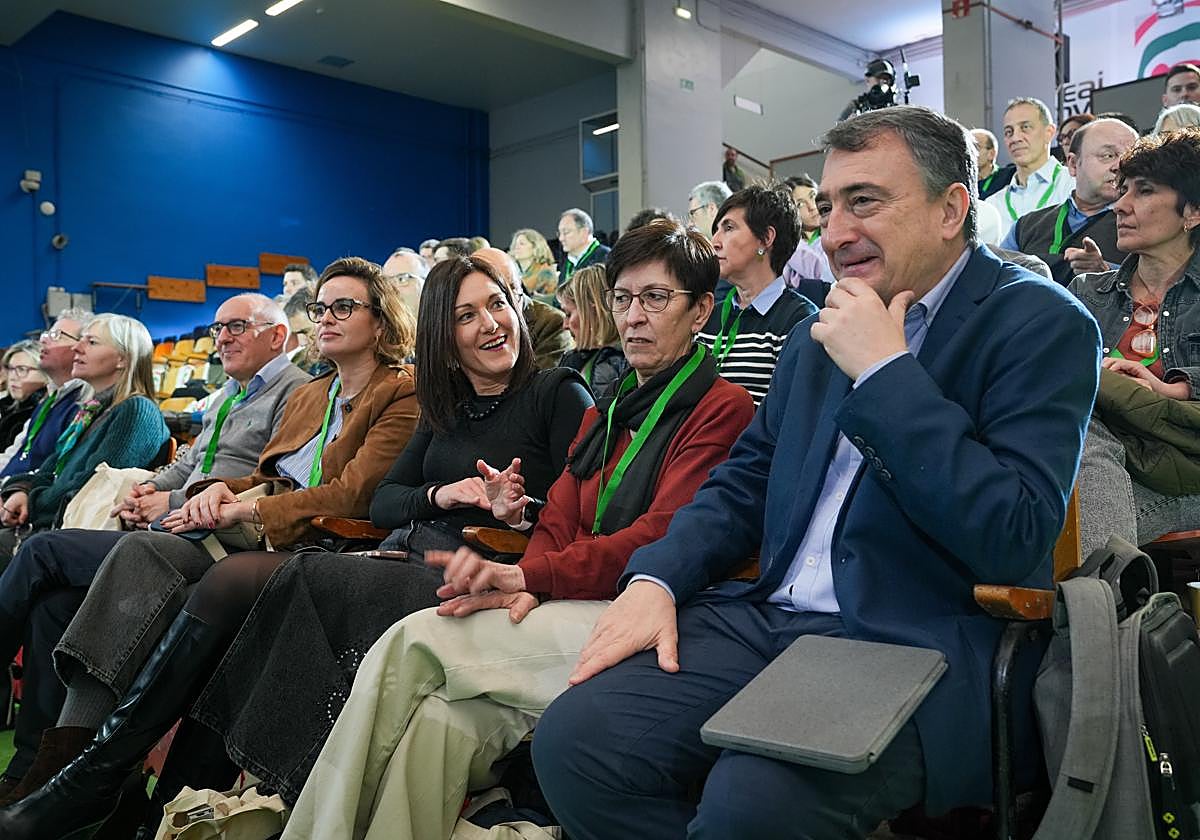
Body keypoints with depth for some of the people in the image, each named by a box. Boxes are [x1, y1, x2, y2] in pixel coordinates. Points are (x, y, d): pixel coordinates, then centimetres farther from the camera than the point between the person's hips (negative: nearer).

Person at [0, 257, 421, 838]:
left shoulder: (403, 394, 1)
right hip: (261, 545, 7)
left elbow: (354, 493, -10)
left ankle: (90, 781, -26)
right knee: (140, 551, -19)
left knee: (226, 580, -35)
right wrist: (221, 490, 1)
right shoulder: (307, 396, 28)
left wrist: (243, 511, -9)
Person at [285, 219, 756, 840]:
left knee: (412, 643, -20)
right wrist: (522, 588, -9)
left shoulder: (722, 410, -1)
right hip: (575, 611, 6)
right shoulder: (606, 411, 24)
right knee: (441, 721, -23)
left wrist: (526, 575, -18)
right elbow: (558, 518, 13)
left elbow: (662, 539, -13)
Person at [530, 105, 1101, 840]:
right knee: (573, 738, -14)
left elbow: (1012, 541, -16)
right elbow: (744, 483, 16)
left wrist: (884, 371, -16)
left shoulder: (1040, 324, -5)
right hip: (768, 617, 6)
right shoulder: (821, 333, 15)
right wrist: (656, 578, -1)